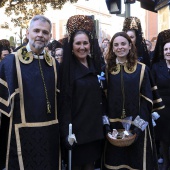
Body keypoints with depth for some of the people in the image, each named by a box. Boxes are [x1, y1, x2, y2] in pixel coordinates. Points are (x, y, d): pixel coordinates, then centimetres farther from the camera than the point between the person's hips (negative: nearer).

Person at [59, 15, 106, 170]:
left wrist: (104, 117, 9)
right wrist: (67, 132, -19)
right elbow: (64, 102, -14)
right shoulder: (67, 68, -10)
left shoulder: (95, 65, 8)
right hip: (76, 128, -5)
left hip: (95, 127, 6)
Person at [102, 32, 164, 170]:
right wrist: (105, 122, -6)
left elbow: (147, 98, -4)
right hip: (113, 124, 2)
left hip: (136, 125, -1)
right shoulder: (107, 69, 6)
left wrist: (140, 124, -14)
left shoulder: (141, 69, 0)